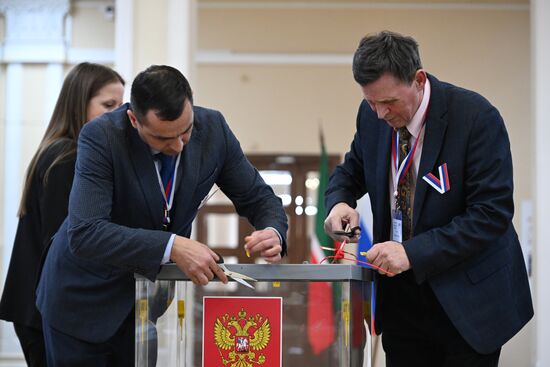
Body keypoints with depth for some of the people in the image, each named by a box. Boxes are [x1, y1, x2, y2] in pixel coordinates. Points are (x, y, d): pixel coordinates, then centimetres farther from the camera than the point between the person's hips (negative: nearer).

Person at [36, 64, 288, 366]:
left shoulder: (213, 128, -12)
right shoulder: (101, 137, -25)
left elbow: (259, 199, -1)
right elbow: (84, 233, -34)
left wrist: (273, 232, -25)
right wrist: (172, 246, -42)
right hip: (86, 300, -3)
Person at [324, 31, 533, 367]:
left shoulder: (476, 117, -20)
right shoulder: (372, 115, -3)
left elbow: (492, 213, -23)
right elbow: (351, 171, 16)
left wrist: (413, 252, -29)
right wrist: (340, 202, -9)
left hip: (467, 297, -4)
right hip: (401, 293, 5)